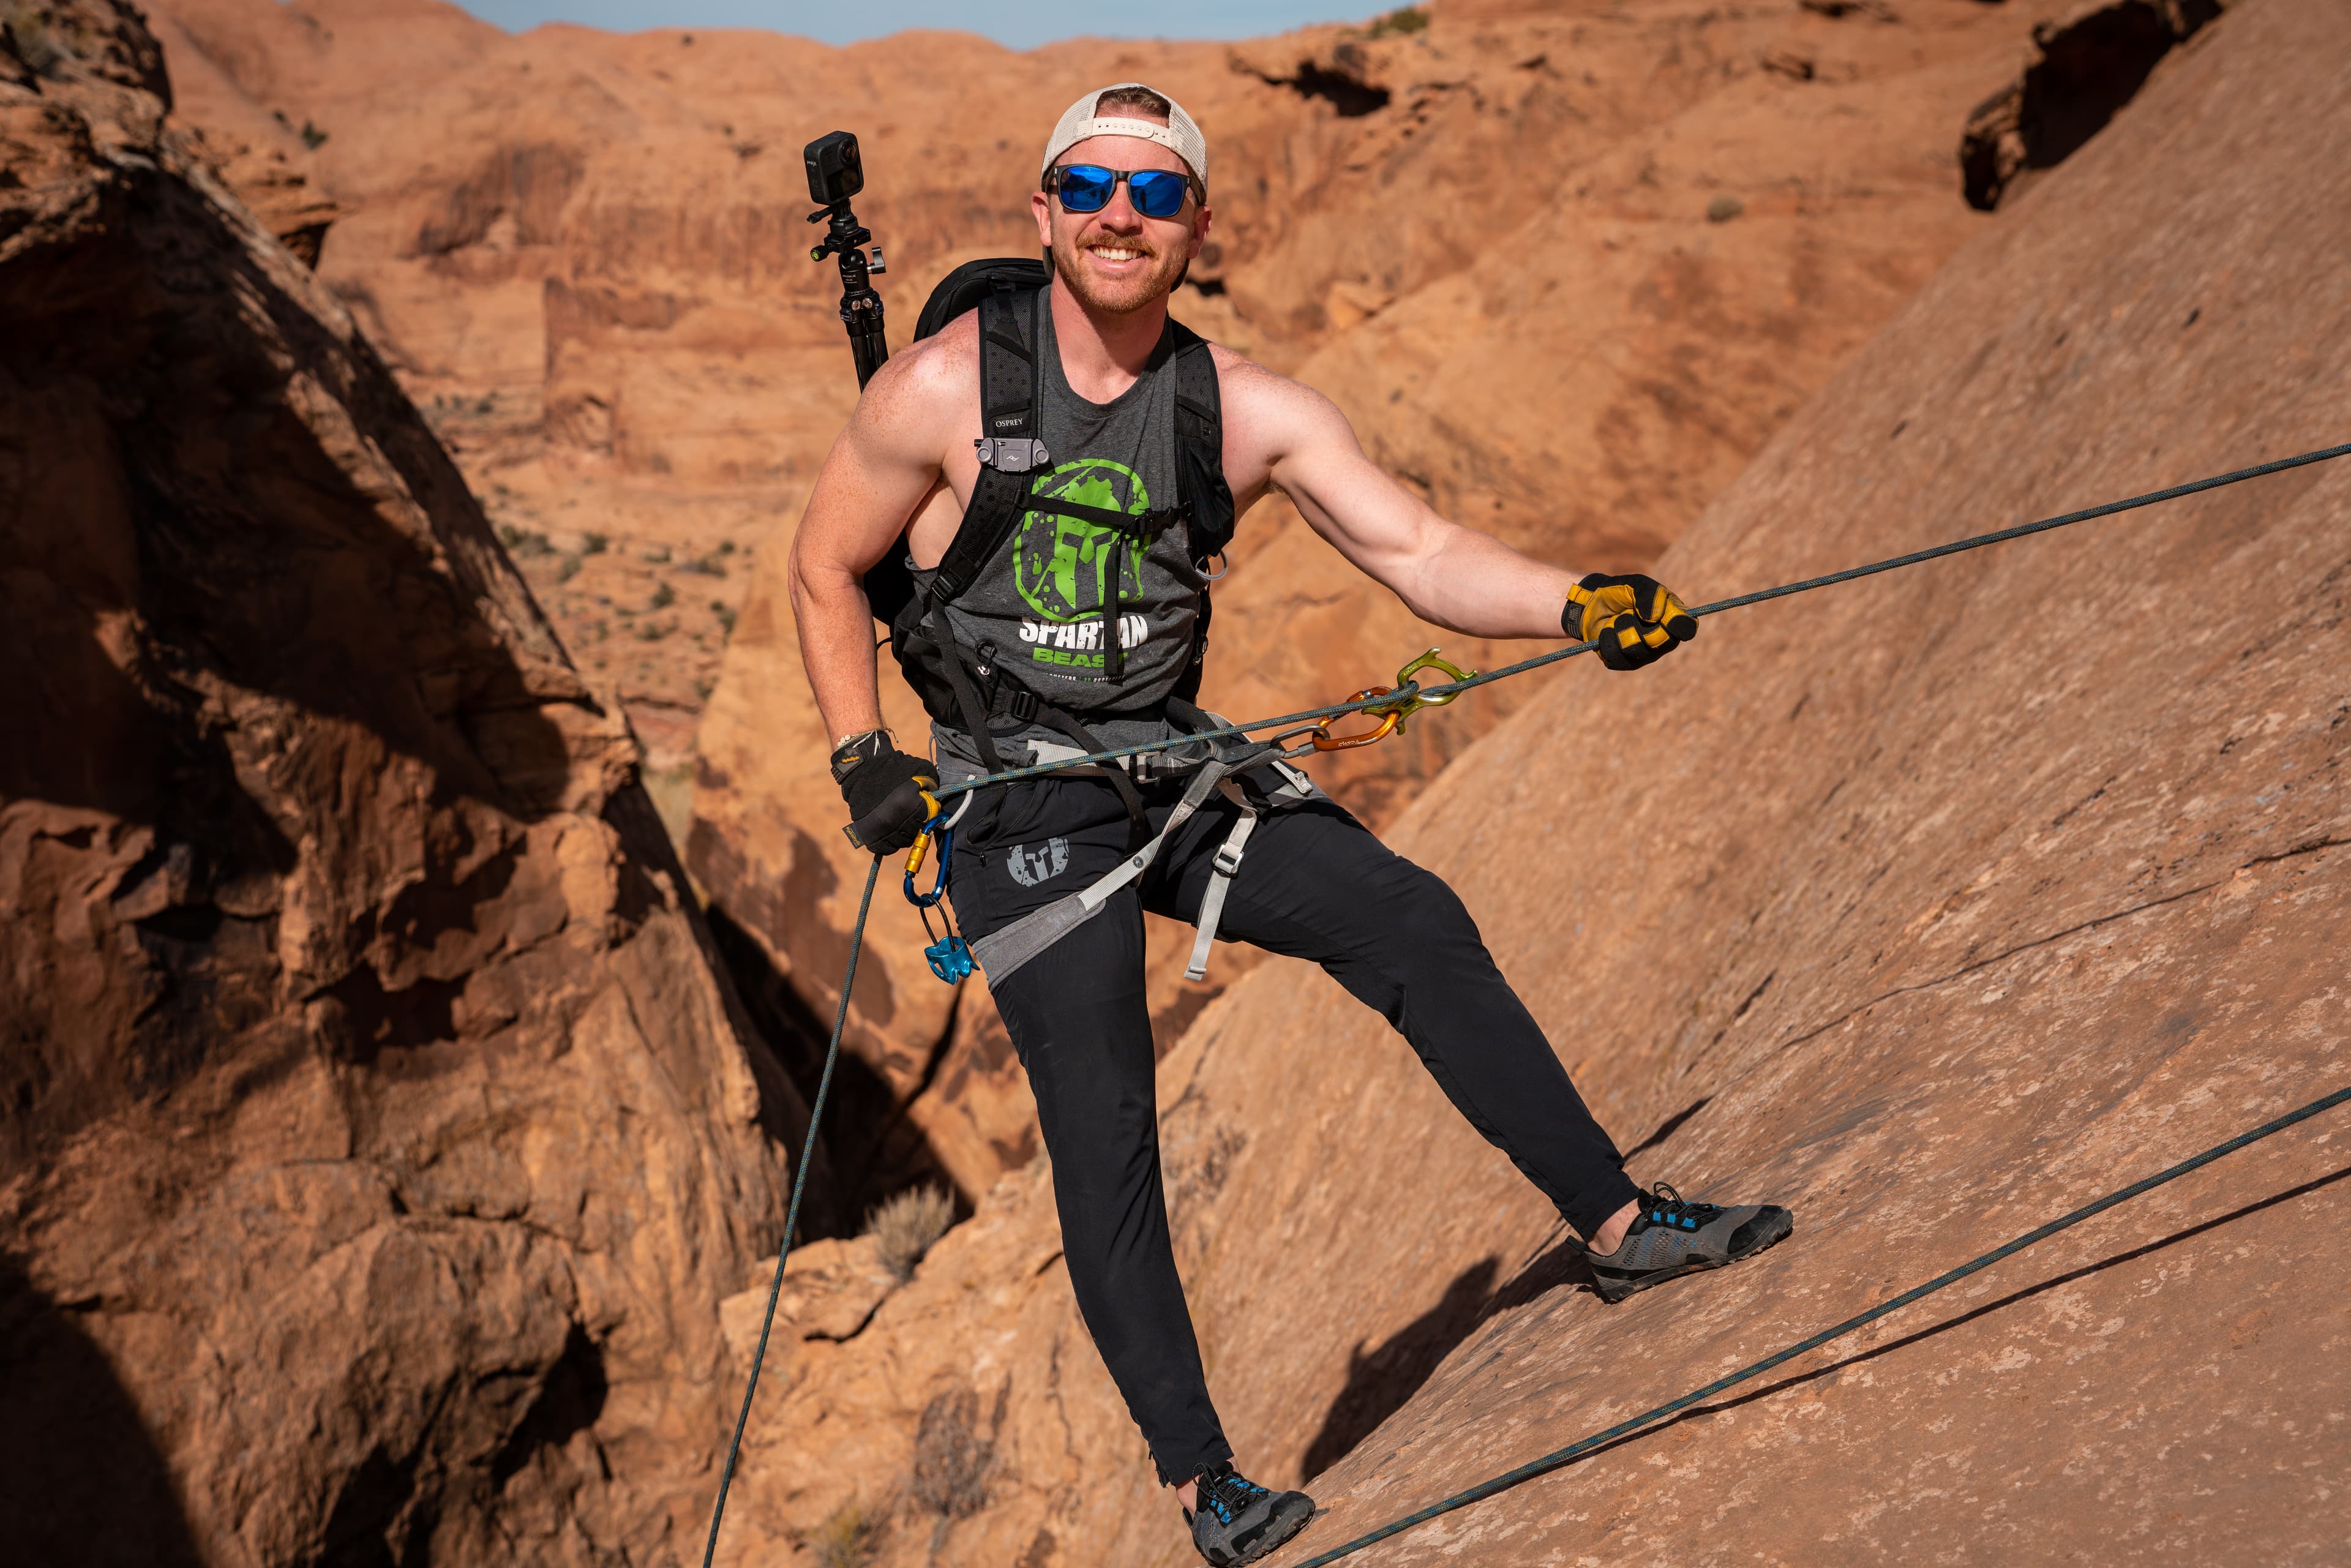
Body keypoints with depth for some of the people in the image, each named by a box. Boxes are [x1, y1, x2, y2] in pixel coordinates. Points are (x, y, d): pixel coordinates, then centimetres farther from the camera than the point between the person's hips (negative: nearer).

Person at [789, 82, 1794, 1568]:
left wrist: (1582, 602, -30)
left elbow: (1419, 551, -12)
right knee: (1102, 1126, -7)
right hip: (1017, 805, -4)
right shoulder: (944, 391, -12)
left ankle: (1619, 1221, 4)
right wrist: (863, 757, -9)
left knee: (1412, 922, -8)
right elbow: (825, 569, 0)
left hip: (1181, 772, 4)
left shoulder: (1248, 410, -5)